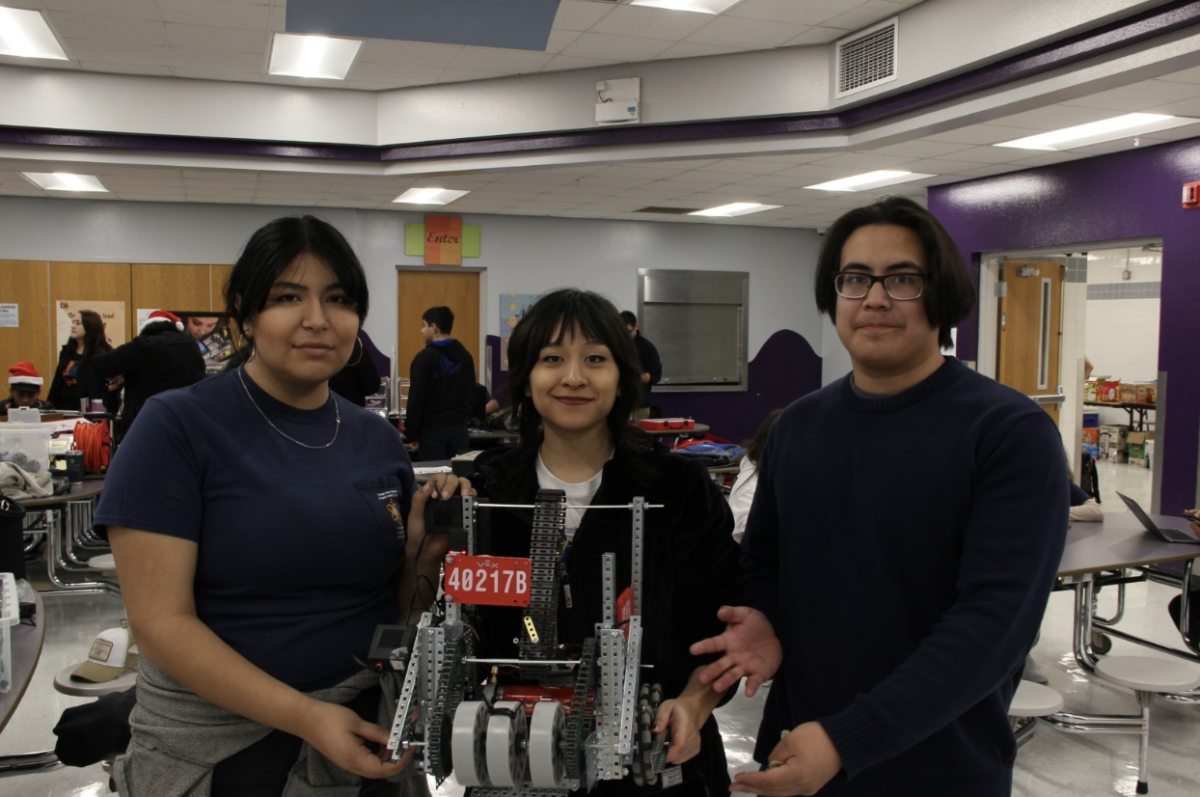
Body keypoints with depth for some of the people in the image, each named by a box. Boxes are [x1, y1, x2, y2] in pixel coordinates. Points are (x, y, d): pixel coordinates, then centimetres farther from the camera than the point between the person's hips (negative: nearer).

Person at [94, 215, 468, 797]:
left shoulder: (378, 439, 2)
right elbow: (160, 621, -16)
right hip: (216, 746, -4)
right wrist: (305, 716, -24)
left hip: (368, 735, 5)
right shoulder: (178, 426, -11)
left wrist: (424, 552, -12)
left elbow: (392, 605, 9)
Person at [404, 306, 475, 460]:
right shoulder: (466, 356, 10)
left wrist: (412, 434, -6)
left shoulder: (425, 357, -9)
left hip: (432, 428, -5)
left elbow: (416, 398, -11)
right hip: (459, 427, 5)